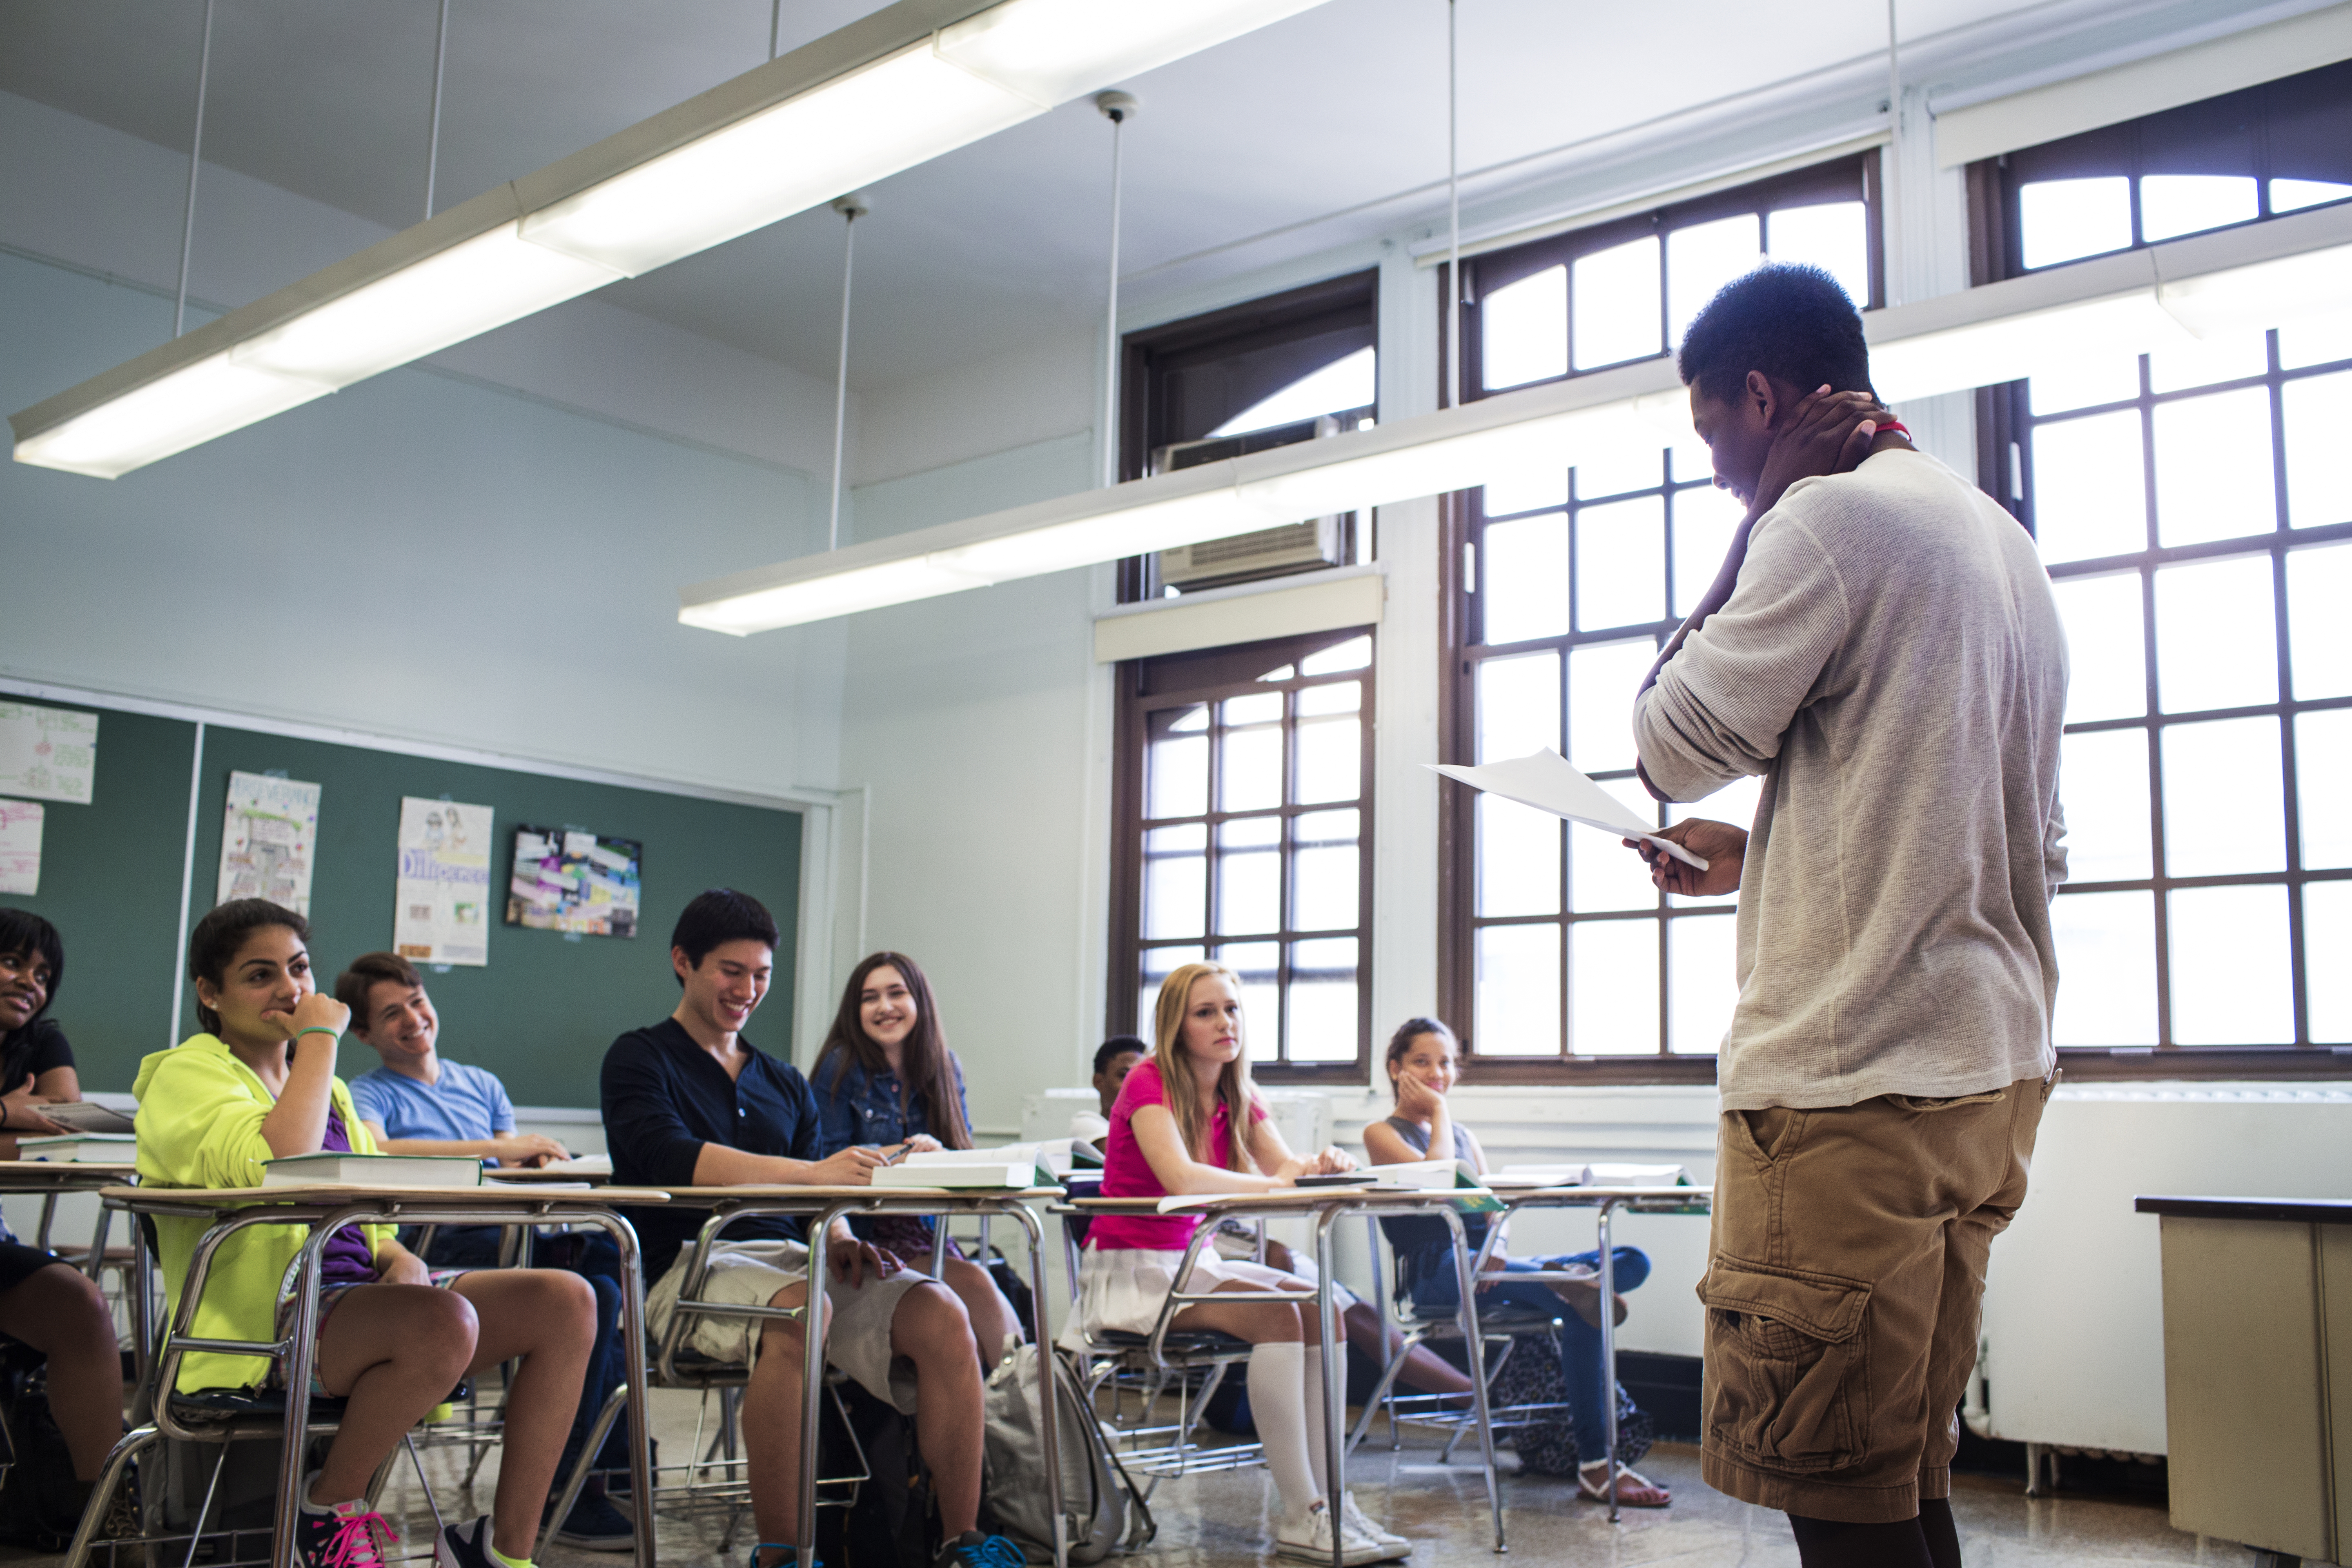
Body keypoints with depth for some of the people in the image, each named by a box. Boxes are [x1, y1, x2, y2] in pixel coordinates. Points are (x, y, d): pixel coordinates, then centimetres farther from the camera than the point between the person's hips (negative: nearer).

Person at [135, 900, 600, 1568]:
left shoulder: (324, 1086, 23)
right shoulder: (189, 1075, -2)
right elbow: (277, 1166, -24)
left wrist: (397, 1254, 1)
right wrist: (321, 1036, -13)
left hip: (354, 1296, 8)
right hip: (263, 1322, -8)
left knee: (566, 1301, -11)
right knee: (444, 1322, -36)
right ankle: (328, 1506, -9)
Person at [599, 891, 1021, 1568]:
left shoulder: (786, 1084, 23)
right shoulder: (640, 1059, 5)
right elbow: (672, 1160, -15)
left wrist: (839, 1241, -8)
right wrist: (815, 1174, -26)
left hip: (790, 1259, 6)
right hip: (690, 1264, -5)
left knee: (941, 1315, -19)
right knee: (798, 1309, -38)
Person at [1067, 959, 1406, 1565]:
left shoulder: (1237, 1095, 9)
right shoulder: (1148, 1084, -14)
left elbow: (1286, 1166, -4)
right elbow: (1181, 1178, -30)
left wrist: (1320, 1166, -26)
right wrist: (1274, 1182, -28)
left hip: (1192, 1261, 7)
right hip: (1127, 1269, -7)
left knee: (1320, 1305, -14)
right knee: (1275, 1313, -27)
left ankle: (1330, 1502, -16)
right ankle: (1300, 1518, -24)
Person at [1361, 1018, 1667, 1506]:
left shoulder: (1464, 1136, 26)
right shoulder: (1383, 1134, 6)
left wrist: (1496, 1248, -8)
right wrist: (1439, 1110, 0)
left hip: (1484, 1264, 7)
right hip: (1438, 1274, -7)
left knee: (1632, 1261, -18)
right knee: (1579, 1306, -32)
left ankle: (1562, 1282, -46)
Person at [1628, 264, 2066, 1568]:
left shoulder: (1831, 518, -10)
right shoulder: (1998, 535, 19)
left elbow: (1674, 748, -4)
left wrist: (1755, 520, 0)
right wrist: (1763, 855, 23)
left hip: (1851, 1082, -10)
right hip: (1991, 1067, 10)